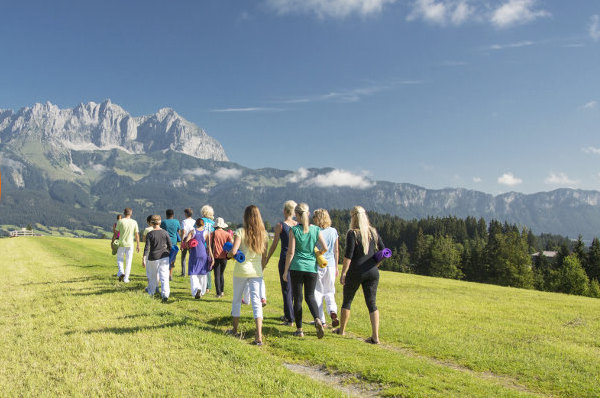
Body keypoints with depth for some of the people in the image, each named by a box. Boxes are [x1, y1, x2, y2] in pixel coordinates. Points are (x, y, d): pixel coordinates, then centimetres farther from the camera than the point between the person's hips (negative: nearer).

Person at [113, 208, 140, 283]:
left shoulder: (120, 221, -5)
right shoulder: (134, 222, -1)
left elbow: (116, 233, -4)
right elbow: (137, 235, 2)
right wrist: (138, 245, 9)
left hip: (121, 244, -1)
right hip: (130, 244, 1)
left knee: (120, 259, 16)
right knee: (128, 261, 8)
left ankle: (121, 272, -6)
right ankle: (126, 278, 8)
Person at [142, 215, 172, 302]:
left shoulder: (149, 234, -6)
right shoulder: (164, 232, 0)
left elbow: (147, 247, -11)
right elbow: (170, 245, 2)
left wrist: (144, 259, -10)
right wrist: (169, 255, 16)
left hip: (153, 257, -1)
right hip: (164, 256, 1)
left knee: (153, 276, 18)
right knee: (164, 277, -1)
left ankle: (151, 293, 37)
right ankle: (165, 294, -15)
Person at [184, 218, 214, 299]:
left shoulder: (192, 231, 0)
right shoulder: (206, 232, 1)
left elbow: (186, 241, -11)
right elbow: (209, 246, -2)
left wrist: (190, 247, 9)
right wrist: (212, 257, 0)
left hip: (194, 255, -1)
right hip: (203, 254, 1)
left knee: (193, 274, 2)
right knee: (202, 274, 15)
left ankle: (196, 289, -21)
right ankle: (202, 292, 24)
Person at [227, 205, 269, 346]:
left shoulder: (241, 231, -10)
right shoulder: (264, 234, 1)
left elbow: (233, 251, -18)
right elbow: (264, 257, 5)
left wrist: (228, 253, 4)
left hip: (241, 270, -2)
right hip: (256, 271, 2)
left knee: (236, 300, 17)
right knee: (256, 301, 0)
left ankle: (235, 330, 31)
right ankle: (259, 336, -11)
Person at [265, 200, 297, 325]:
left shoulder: (280, 225, -7)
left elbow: (274, 245, -4)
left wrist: (266, 259, 6)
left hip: (285, 259, -5)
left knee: (286, 289, 1)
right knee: (294, 288, 16)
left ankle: (290, 319, 2)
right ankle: (287, 314, 27)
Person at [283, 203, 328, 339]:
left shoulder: (294, 230, -7)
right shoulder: (316, 230, 0)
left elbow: (291, 252, -9)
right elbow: (325, 248, -1)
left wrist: (285, 270, -1)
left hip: (297, 267, -2)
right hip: (312, 267, 2)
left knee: (297, 298, 8)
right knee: (310, 296, 14)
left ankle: (299, 330, 13)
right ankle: (317, 319, -12)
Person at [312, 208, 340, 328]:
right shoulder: (334, 231, 3)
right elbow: (336, 251, 9)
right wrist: (336, 267, 18)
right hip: (331, 265, 4)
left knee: (318, 292, 7)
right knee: (329, 292, 16)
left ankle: (321, 321, 9)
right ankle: (333, 311, -9)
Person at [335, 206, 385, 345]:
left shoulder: (353, 233, -9)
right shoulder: (373, 232, 6)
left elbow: (348, 255, -15)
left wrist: (343, 272, -10)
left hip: (355, 272, -4)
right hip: (372, 272, 4)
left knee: (347, 301, 14)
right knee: (372, 303, 5)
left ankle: (342, 329, 28)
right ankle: (375, 336, -2)